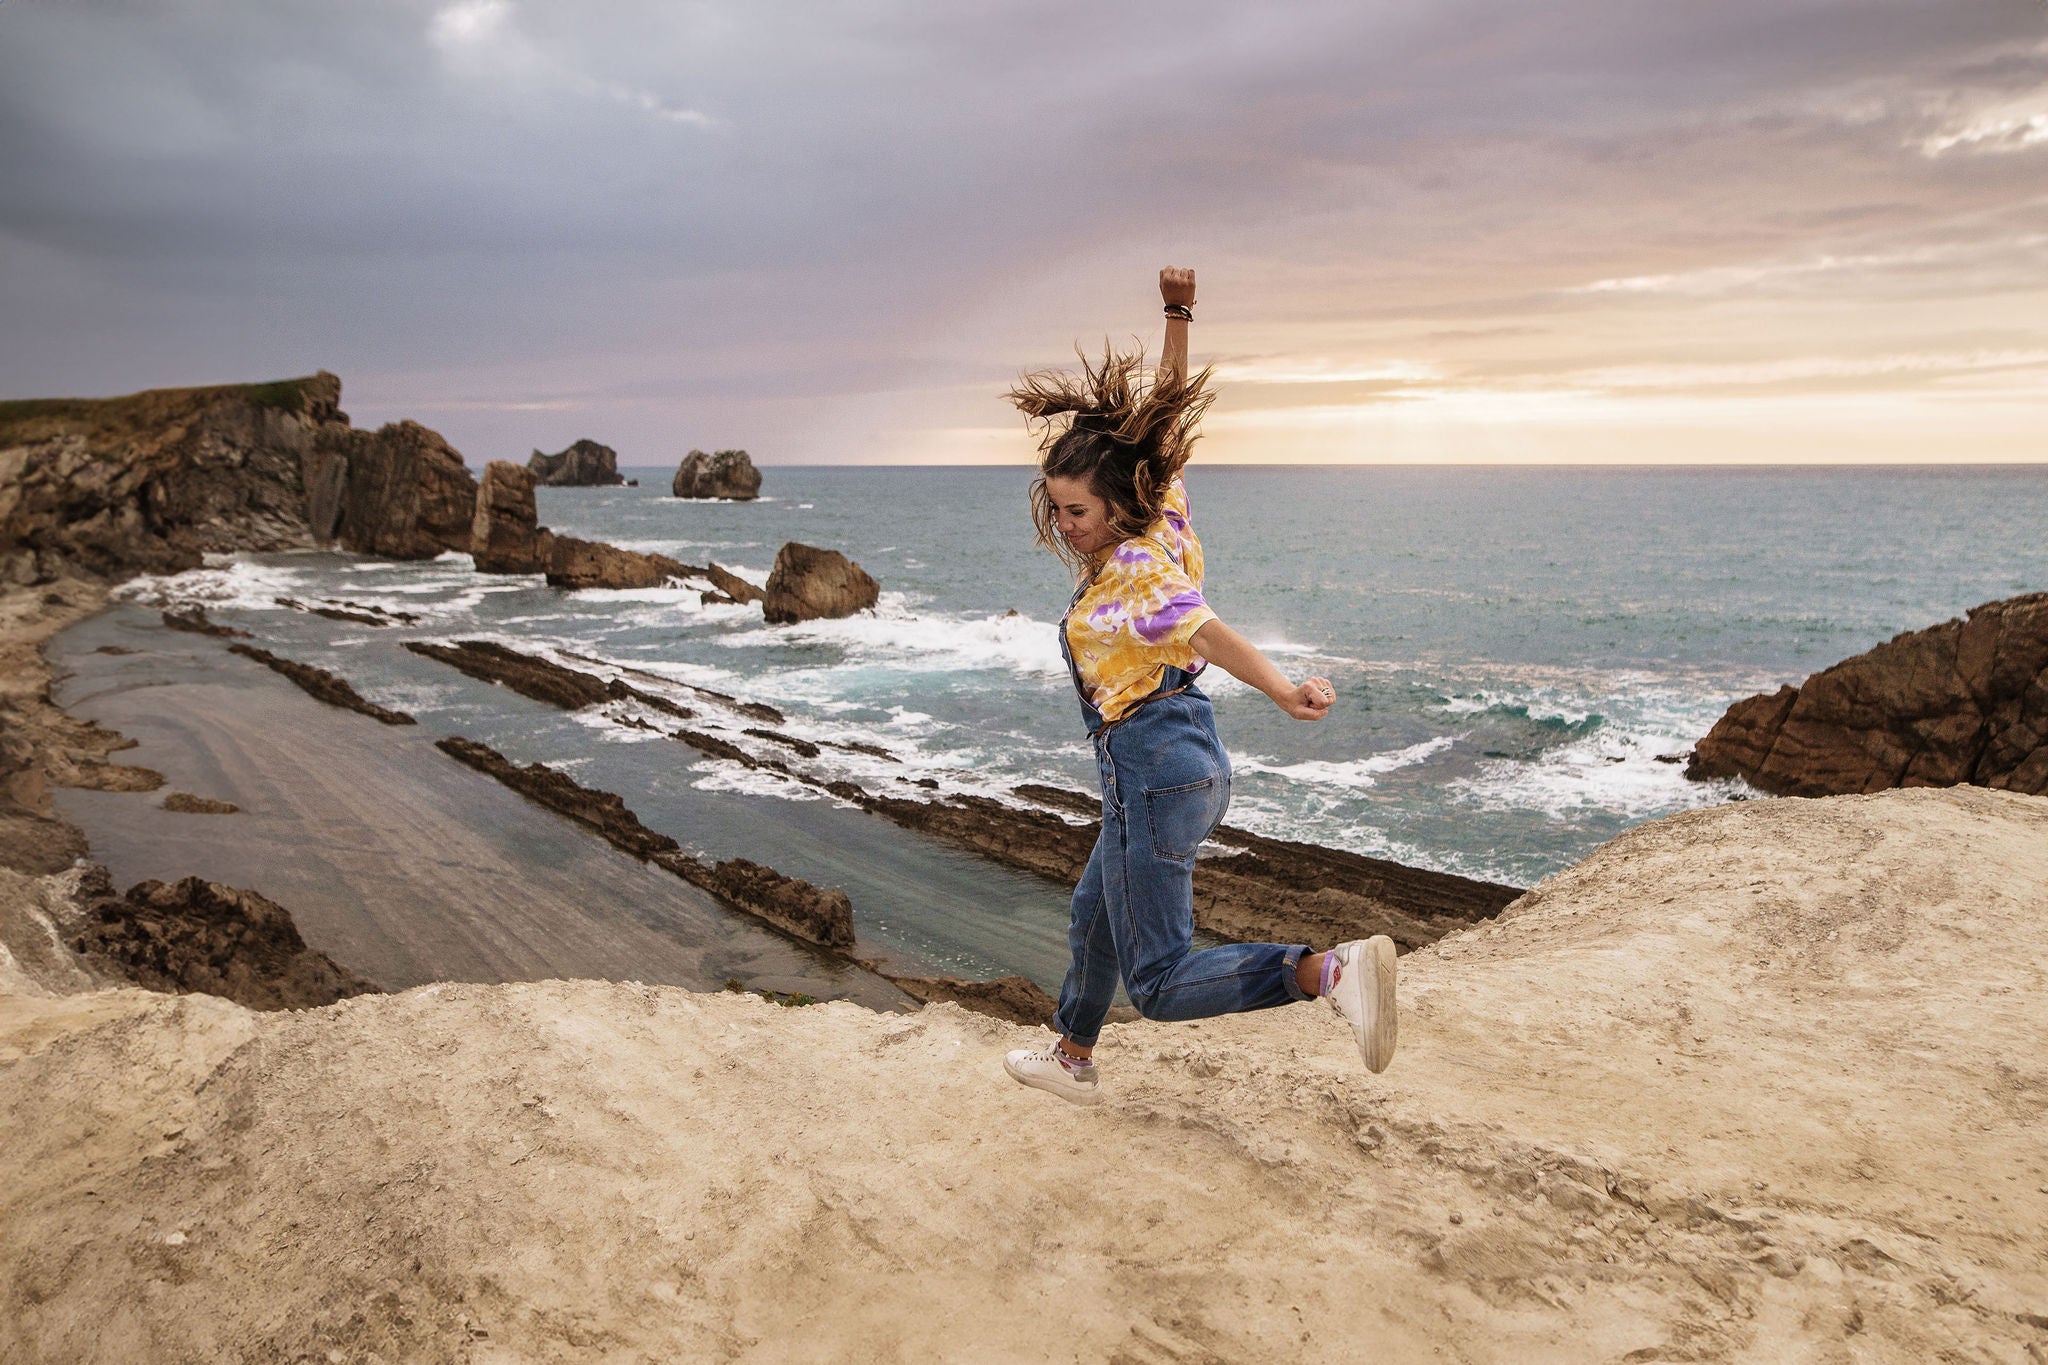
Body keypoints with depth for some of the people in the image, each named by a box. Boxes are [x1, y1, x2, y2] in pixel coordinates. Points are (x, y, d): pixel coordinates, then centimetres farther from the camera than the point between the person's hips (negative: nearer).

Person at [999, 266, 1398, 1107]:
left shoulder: (1130, 571, -18)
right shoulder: (1161, 517, 5)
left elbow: (1203, 630, -35)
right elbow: (1166, 413, 13)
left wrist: (1282, 692, -49)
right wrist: (1178, 315, 10)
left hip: (1153, 765, -10)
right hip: (1184, 761, 10)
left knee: (1161, 983, -8)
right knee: (1093, 917, 26)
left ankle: (1331, 972, -21)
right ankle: (1072, 1060, 44)